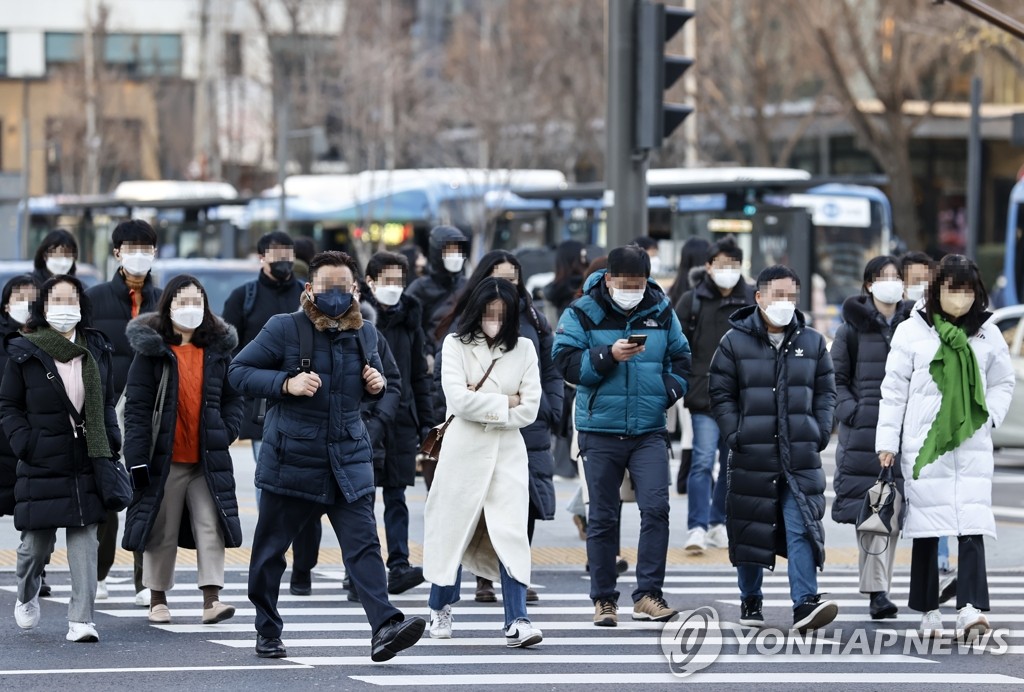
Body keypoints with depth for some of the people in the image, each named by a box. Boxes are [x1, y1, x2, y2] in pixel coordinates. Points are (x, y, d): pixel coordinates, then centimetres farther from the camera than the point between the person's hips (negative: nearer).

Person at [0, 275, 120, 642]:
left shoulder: (96, 350, 10)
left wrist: (111, 442, 7)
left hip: (87, 465, 2)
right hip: (41, 467, -2)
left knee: (84, 541, -6)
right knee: (37, 542, 5)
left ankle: (81, 619, -5)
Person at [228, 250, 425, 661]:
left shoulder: (364, 334, 9)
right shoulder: (285, 329, -6)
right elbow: (238, 371, -5)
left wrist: (377, 384, 1)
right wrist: (286, 383, -19)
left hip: (348, 459, 3)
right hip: (290, 458, -3)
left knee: (363, 543, -11)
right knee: (271, 548, 8)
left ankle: (384, 628, -22)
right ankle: (267, 632, 23)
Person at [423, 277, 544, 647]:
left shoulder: (523, 349, 6)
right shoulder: (455, 345, 0)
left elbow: (530, 408, -3)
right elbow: (458, 399, -13)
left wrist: (481, 405, -8)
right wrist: (505, 402, -7)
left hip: (508, 452, 1)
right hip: (464, 450, -1)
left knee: (511, 534, -9)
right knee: (453, 530, 8)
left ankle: (516, 622, -14)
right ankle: (440, 608, 27)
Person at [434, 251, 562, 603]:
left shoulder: (533, 320, 12)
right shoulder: (464, 322, 2)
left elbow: (552, 369, 15)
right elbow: (444, 374, 1)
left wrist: (551, 411, 5)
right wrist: (449, 419, -6)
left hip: (529, 427, 3)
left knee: (526, 506, 1)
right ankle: (484, 578, 8)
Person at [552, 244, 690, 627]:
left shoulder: (661, 312, 7)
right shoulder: (582, 313, -3)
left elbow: (681, 358, 18)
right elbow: (566, 362, -9)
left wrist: (671, 388, 0)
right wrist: (609, 356, -20)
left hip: (650, 431, 2)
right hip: (600, 431, -2)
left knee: (656, 508, -12)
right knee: (602, 518, 4)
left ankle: (648, 594, -6)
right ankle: (603, 599, 12)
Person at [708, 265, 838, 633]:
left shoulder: (812, 342, 9)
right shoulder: (735, 342, 1)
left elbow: (825, 392, 15)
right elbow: (720, 394, 3)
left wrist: (820, 433, 3)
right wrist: (734, 434, -6)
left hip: (802, 457, 1)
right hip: (752, 457, -1)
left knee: (802, 527, -10)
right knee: (751, 530, 7)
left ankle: (805, 603, -15)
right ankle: (750, 601, 21)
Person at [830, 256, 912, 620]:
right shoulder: (853, 326, 3)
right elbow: (836, 378, 6)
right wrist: (851, 412, -7)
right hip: (863, 432, -2)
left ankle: (878, 589, 9)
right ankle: (877, 590, -12)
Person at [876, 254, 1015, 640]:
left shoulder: (987, 334, 8)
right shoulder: (912, 331, 1)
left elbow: (1003, 382, 19)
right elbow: (894, 388, 2)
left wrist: (989, 416, 2)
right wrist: (887, 441, -1)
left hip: (972, 445, 1)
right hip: (923, 445, -1)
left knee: (972, 524, -12)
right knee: (926, 525, 3)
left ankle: (971, 609, -21)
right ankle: (928, 611, 12)